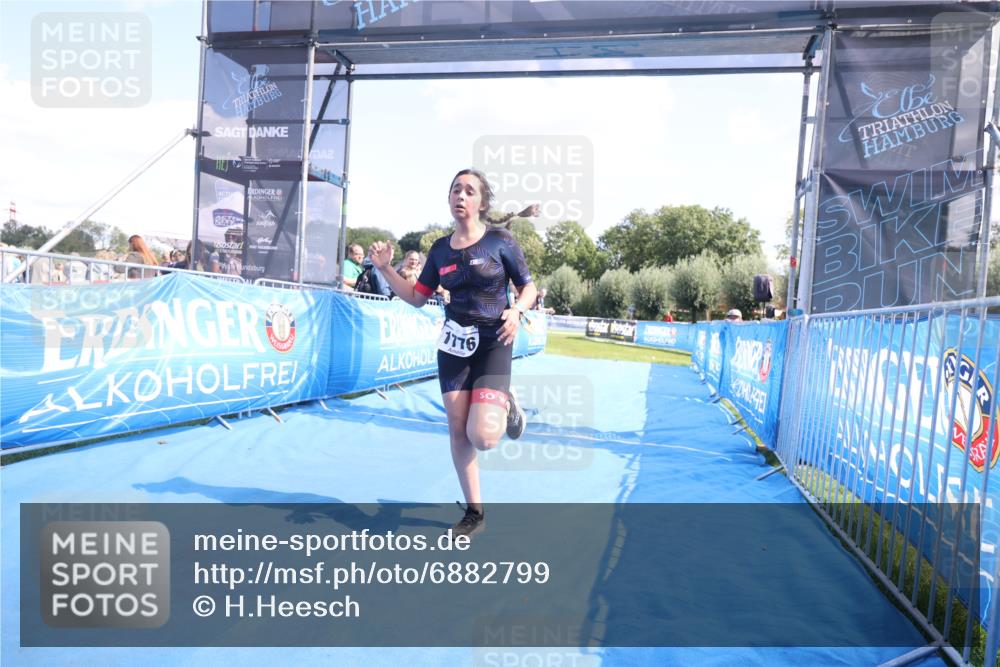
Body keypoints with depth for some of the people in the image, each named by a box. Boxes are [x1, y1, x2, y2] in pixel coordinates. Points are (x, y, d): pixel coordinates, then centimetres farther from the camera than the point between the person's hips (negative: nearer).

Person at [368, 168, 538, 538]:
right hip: (453, 344, 4)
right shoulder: (441, 249, 6)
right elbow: (417, 297, 10)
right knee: (457, 431, 6)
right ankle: (474, 512, 23)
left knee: (482, 436, -18)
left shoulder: (501, 240, -6)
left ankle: (507, 406, 19)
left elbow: (529, 287, -1)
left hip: (492, 344, -4)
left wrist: (516, 310, -22)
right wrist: (386, 268, -1)